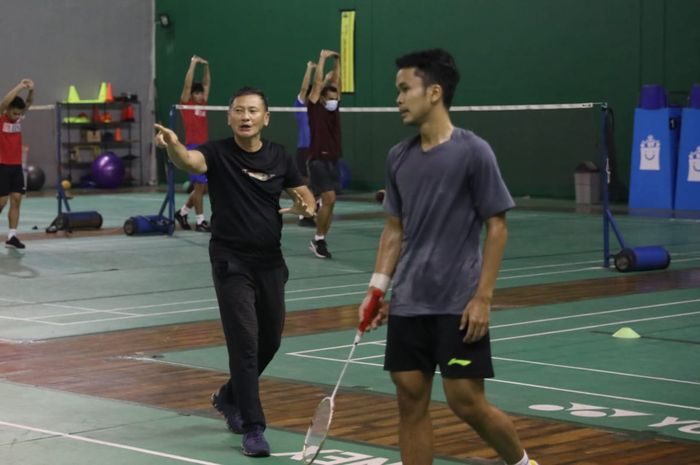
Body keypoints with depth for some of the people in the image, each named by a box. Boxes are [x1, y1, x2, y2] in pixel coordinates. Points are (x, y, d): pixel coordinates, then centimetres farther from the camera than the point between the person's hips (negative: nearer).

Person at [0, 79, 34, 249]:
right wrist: (20, 87, -27)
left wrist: (31, 90, -21)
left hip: (17, 166, 5)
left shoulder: (18, 119, 6)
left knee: (16, 200, 0)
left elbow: (28, 103, -1)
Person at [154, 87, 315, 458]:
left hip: (270, 261, 5)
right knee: (244, 341, -10)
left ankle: (229, 397, 40)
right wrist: (172, 146, -53)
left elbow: (306, 197, 9)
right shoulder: (217, 153, -9)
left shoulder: (279, 157, 3)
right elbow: (189, 161, -30)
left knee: (269, 341, 16)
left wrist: (304, 207, -15)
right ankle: (253, 428, -3)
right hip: (231, 261, -5)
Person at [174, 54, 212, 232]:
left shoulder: (202, 104, 13)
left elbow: (207, 84, 21)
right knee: (199, 185, -7)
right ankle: (200, 221, -3)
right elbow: (187, 84, -11)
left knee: (203, 187, 10)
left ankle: (182, 212, 24)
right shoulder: (186, 104, -3)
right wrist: (193, 64, -7)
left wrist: (206, 66, 14)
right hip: (194, 148, -7)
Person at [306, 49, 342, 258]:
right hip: (318, 160, -7)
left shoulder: (333, 107, 11)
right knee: (329, 199, -14)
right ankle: (318, 239, -4)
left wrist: (337, 62, 10)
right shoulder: (315, 108, -4)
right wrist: (322, 58, -3)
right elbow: (318, 83, -8)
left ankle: (319, 241, 13)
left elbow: (336, 82, 16)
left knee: (330, 202, 6)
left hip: (333, 161, 7)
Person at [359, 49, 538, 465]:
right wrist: (377, 287, 7)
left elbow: (497, 227, -8)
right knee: (411, 401, 4)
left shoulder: (473, 152, -9)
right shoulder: (399, 157, 7)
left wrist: (482, 297, -13)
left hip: (459, 305, -5)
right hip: (408, 304, 5)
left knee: (466, 400, -4)